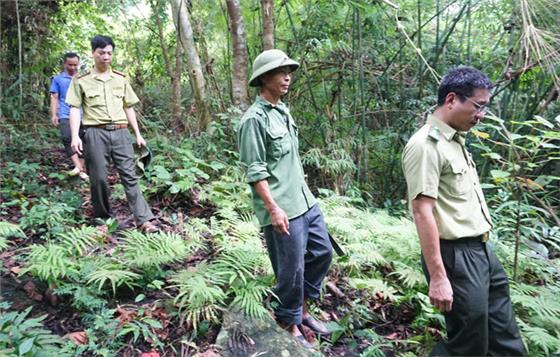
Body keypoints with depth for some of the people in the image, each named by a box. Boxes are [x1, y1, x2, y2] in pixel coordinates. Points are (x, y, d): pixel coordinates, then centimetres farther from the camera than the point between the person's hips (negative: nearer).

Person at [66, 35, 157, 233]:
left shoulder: (120, 79, 13)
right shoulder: (81, 80, 5)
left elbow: (129, 108, 17)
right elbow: (74, 109, 1)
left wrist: (138, 134, 13)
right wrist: (75, 136, -12)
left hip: (120, 132, 2)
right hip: (95, 133, -2)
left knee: (130, 175, -3)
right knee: (98, 178, 3)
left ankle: (143, 220, -5)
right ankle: (102, 218, 20)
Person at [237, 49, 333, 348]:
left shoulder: (283, 111, 12)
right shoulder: (254, 119, -14)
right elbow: (255, 172, -17)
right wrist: (273, 208, -20)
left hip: (305, 201, 9)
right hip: (283, 210, -9)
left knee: (322, 252, 18)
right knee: (292, 270, 3)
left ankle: (302, 309, 36)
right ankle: (290, 324, 26)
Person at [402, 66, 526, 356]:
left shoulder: (456, 140, 11)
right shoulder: (426, 145, -19)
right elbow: (422, 211, -24)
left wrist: (481, 247, 19)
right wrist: (438, 276, -25)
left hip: (482, 250, 9)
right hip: (455, 257, -9)